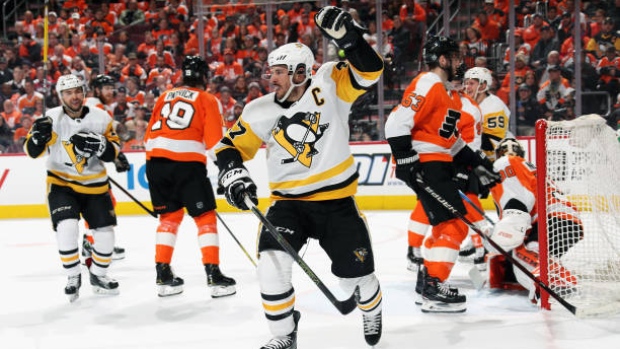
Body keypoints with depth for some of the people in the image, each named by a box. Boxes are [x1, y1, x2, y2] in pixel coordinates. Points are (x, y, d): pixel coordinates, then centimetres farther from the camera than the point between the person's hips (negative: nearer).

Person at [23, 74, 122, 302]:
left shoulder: (100, 118, -7)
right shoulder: (52, 118, -12)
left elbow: (113, 152, -5)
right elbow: (33, 151, -14)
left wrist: (99, 145, -26)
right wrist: (39, 135, -35)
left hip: (94, 184, 3)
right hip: (61, 183, -2)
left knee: (105, 230, 3)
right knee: (67, 227, -21)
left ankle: (98, 275, 27)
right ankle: (73, 277, -1)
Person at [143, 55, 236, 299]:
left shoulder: (165, 96, 21)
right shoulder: (208, 100, 7)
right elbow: (216, 140, -2)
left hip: (156, 160, 5)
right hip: (187, 163, -5)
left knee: (170, 216, 18)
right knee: (205, 217, 5)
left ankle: (163, 275, 16)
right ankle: (214, 276, -1)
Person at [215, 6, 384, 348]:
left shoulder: (328, 85, -8)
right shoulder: (261, 111, -2)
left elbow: (369, 70, -20)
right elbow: (231, 145, 5)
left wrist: (348, 36, -35)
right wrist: (233, 172, -15)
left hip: (337, 200, -1)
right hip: (288, 202, 2)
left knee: (356, 272, 7)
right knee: (272, 261, -20)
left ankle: (372, 310, 44)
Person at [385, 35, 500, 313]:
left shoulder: (449, 93, 19)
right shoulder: (426, 85, -13)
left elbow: (451, 137, 25)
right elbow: (397, 123, -22)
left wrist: (477, 163, 19)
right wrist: (406, 161, -26)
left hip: (440, 163, 11)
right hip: (423, 164, -11)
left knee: (449, 222, 20)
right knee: (454, 224, -13)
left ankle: (427, 277, 31)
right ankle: (432, 290, -14)